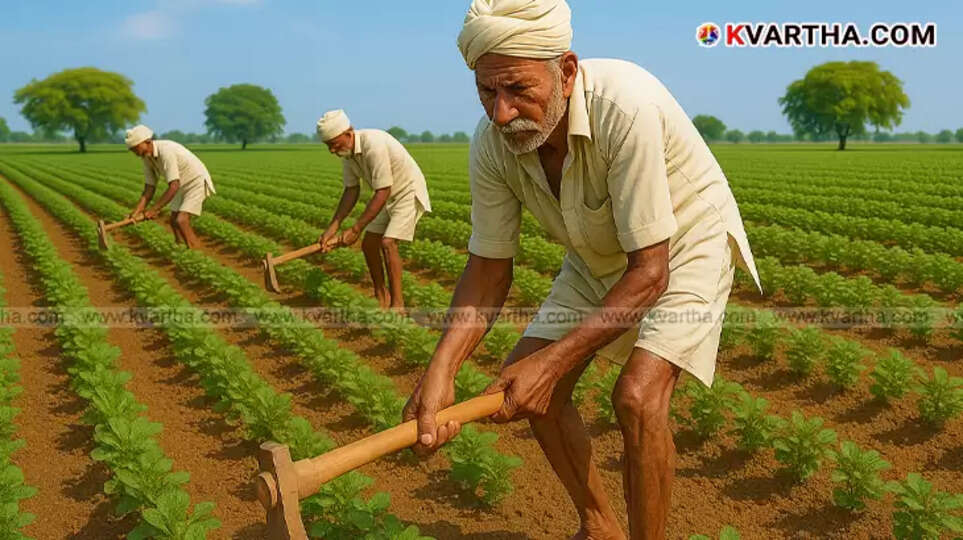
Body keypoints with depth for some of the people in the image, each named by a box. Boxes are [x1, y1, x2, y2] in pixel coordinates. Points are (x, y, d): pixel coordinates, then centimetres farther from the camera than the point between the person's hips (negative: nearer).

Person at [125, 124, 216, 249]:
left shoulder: (165, 151, -30)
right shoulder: (147, 157, -2)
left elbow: (174, 186, -33)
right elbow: (149, 189, -1)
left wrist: (154, 209, -29)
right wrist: (136, 211, -13)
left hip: (197, 182, -10)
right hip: (183, 185, 10)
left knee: (181, 221, -20)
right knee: (174, 221, 9)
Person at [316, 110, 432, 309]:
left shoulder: (374, 145, -32)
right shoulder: (347, 152, -5)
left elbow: (382, 193, -31)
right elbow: (351, 190, 1)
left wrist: (355, 229, -27)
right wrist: (332, 228, -8)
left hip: (409, 192, -9)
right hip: (390, 196, 9)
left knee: (388, 243, -20)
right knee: (368, 245, 6)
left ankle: (397, 303, -11)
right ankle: (381, 297, 21)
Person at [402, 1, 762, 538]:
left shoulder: (625, 107, -38)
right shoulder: (492, 143, -20)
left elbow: (649, 272, -33)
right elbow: (489, 269, -13)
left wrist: (552, 361, -35)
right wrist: (440, 372, -27)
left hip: (685, 240, -6)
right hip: (599, 255, 6)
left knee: (638, 395, -25)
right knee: (521, 384, 0)